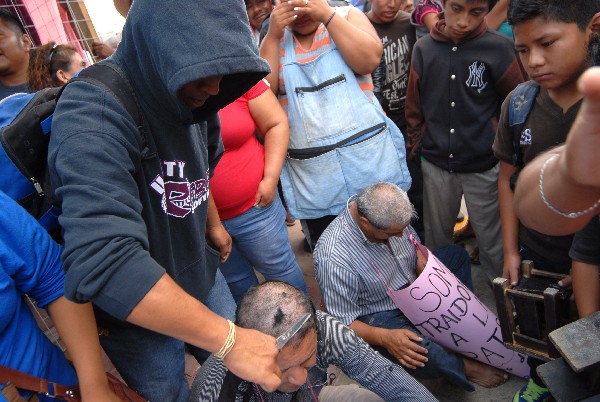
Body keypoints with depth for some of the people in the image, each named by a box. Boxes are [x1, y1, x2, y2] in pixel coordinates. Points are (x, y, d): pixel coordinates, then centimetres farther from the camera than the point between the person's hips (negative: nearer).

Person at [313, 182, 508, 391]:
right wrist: (385, 337, -39)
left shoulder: (390, 214, -16)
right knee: (419, 356, -35)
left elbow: (417, 250, 2)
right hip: (380, 315, -7)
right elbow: (342, 322, -26)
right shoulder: (333, 258, -36)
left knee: (457, 255, 8)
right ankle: (462, 367, 1)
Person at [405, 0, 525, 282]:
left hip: (483, 167, -2)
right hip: (435, 165, 3)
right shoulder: (423, 49, -1)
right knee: (436, 237, 18)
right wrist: (415, 147, 6)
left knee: (492, 240, 9)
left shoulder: (499, 49, -8)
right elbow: (414, 108, 6)